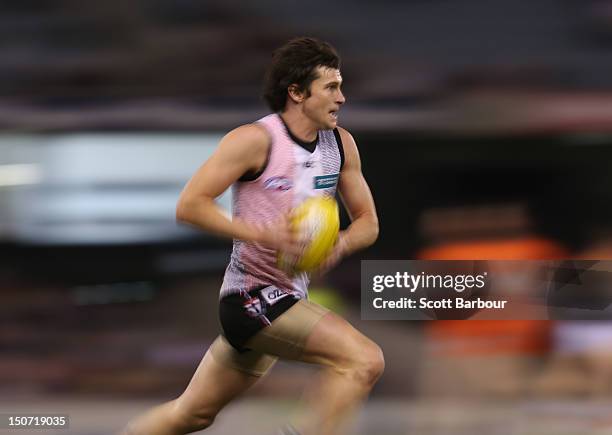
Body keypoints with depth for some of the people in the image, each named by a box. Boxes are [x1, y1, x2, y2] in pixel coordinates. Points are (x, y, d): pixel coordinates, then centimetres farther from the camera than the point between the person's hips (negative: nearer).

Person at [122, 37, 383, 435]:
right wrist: (261, 234, -26)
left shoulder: (341, 144, 7)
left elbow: (367, 222, 14)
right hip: (252, 293, -8)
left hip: (289, 298, 8)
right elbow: (190, 205, -16)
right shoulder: (255, 140, -14)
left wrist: (339, 245, -9)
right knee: (364, 361, -23)